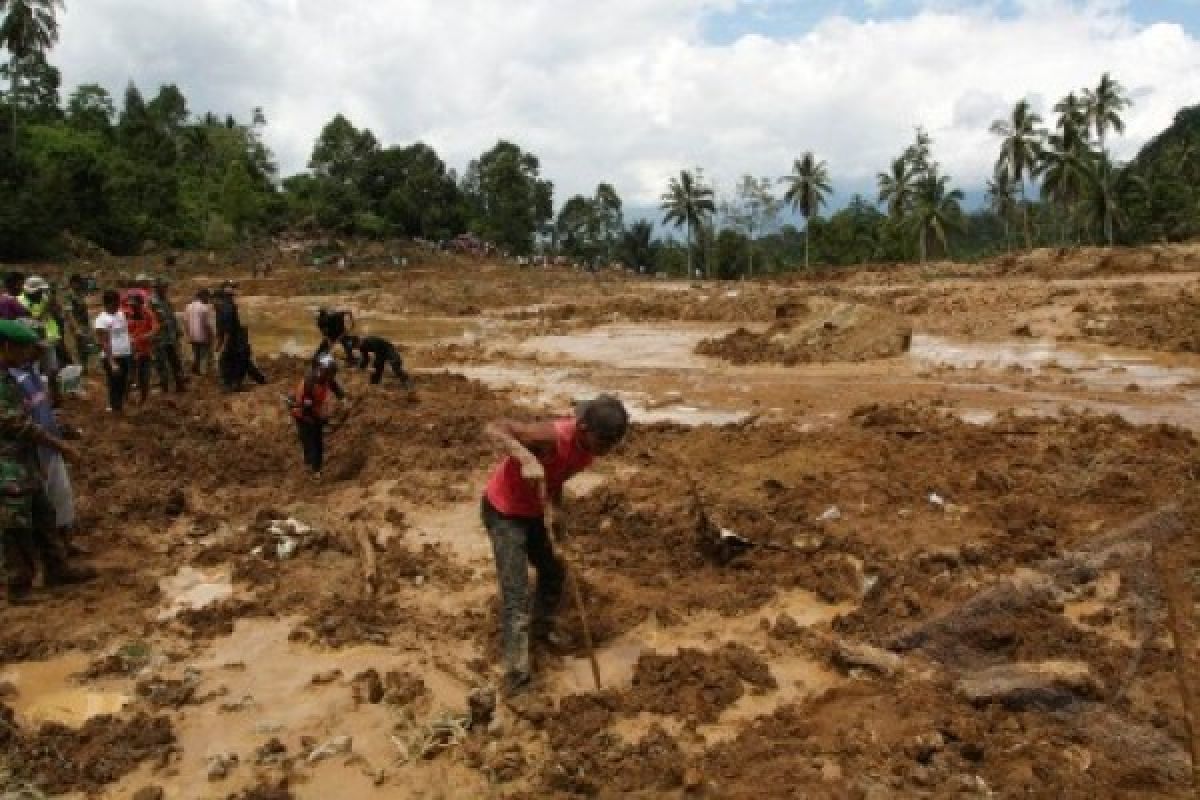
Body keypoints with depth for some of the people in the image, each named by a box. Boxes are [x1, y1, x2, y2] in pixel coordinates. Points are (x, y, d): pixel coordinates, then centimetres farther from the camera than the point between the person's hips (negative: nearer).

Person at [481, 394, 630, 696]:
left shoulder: (590, 444, -11)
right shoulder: (554, 436, -35)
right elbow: (495, 427, -38)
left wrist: (555, 507, -13)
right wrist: (527, 459, -51)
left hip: (535, 509, 8)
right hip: (505, 510, -8)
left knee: (554, 571, 20)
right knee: (516, 592, -11)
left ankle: (542, 628, 45)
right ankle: (516, 675, -4)